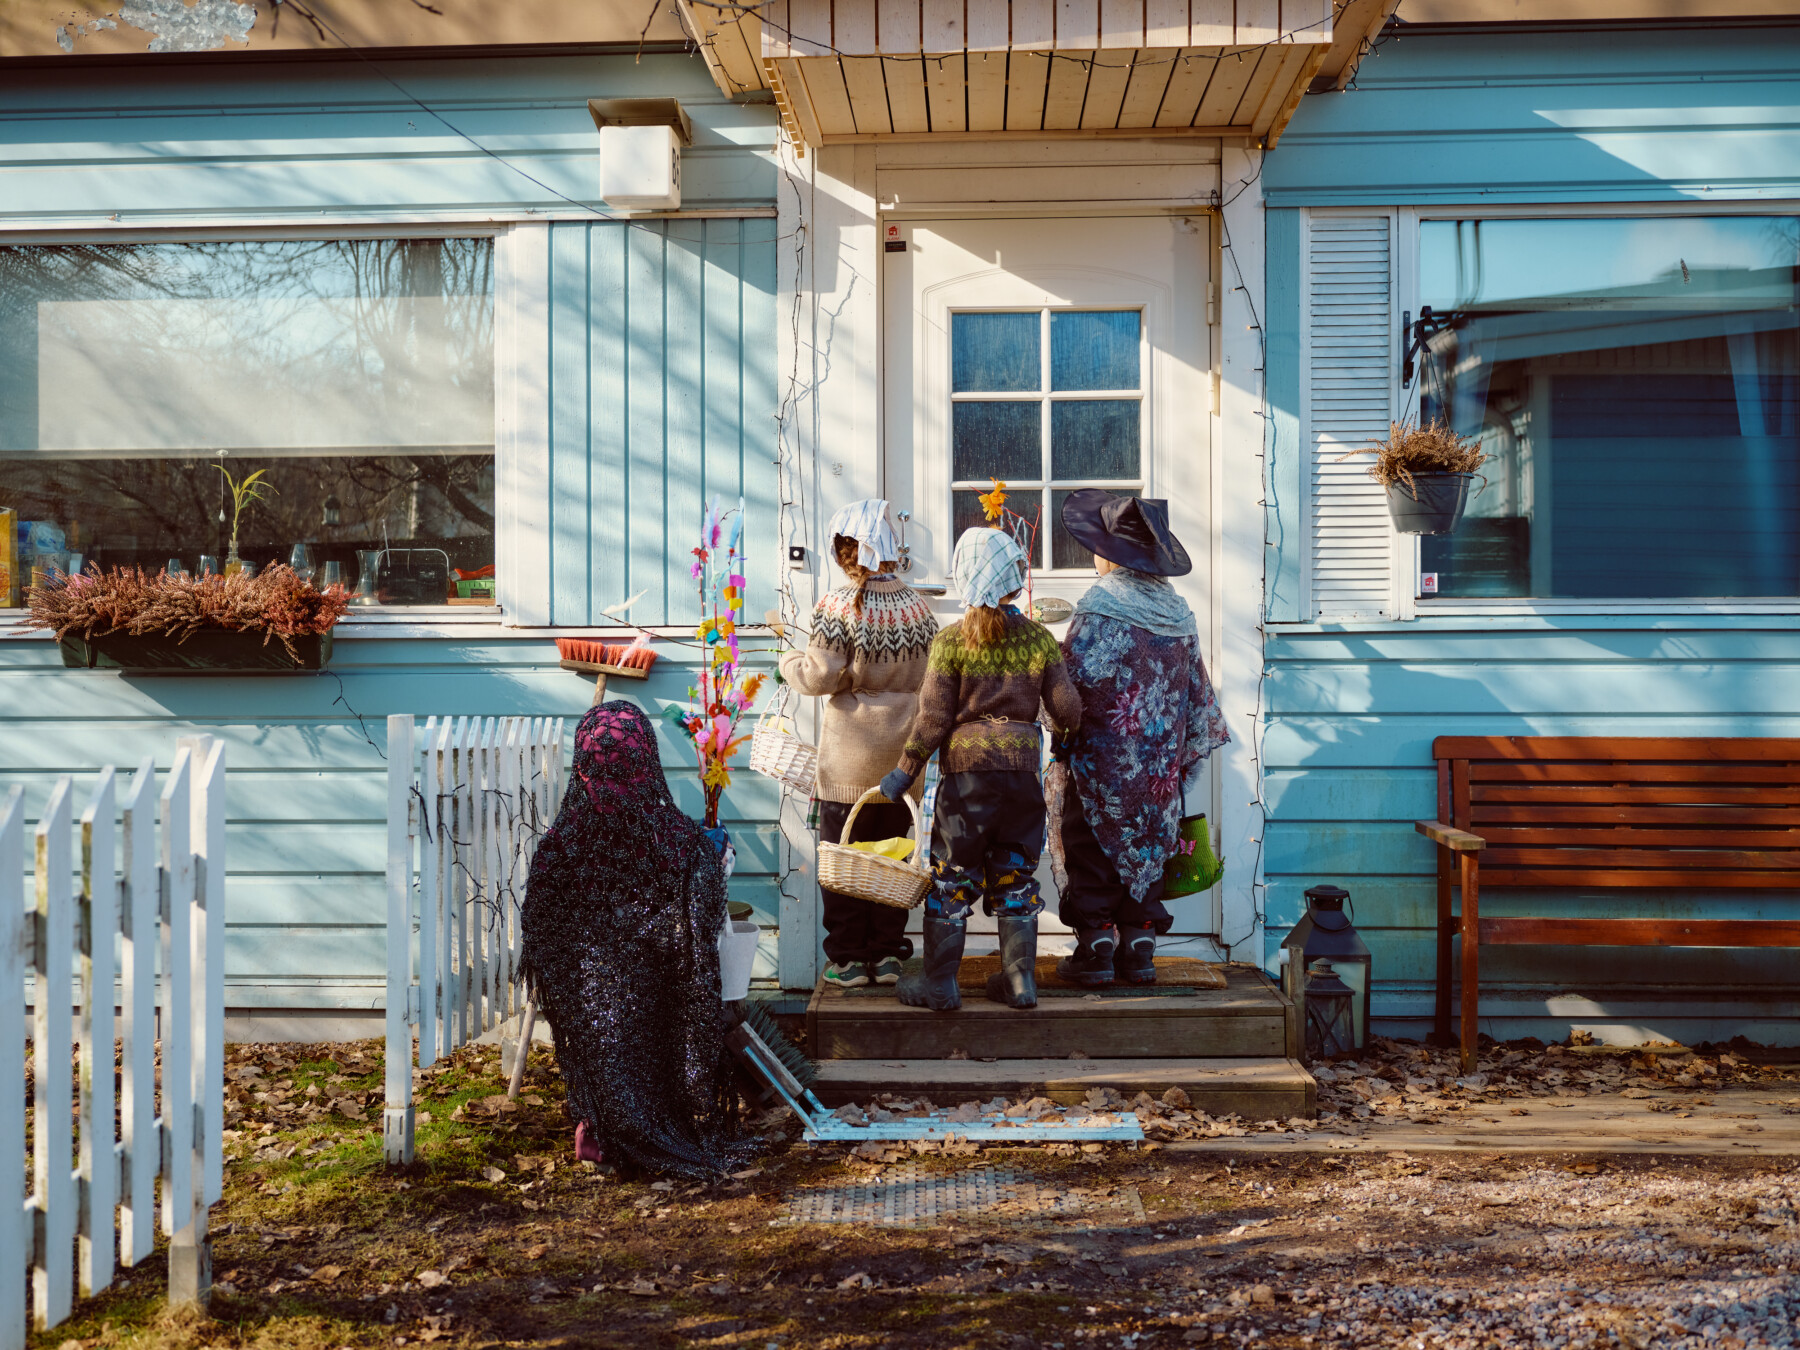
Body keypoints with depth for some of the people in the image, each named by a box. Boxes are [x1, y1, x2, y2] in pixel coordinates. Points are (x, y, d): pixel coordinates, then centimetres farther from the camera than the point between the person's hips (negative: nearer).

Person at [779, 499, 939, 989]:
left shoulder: (838, 607, -14)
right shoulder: (917, 605, 1)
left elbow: (822, 676, -14)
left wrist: (789, 663, 5)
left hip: (850, 758, -4)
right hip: (902, 754, 4)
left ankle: (847, 959, 9)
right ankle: (887, 954, 17)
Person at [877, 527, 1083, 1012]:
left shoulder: (950, 642, -7)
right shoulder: (1040, 639, -1)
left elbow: (933, 718, -8)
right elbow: (1068, 710, 0)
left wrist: (905, 771, 0)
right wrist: (1063, 723, 23)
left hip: (968, 767, -2)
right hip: (1023, 766, 3)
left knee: (951, 878, 5)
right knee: (1015, 875, 13)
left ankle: (939, 983, 8)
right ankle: (1020, 979, 15)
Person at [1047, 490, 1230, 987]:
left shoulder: (1100, 605, -14)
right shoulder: (1178, 611, 5)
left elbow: (1078, 679, -19)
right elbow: (1196, 688, 11)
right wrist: (1188, 749, 19)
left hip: (1101, 758, -5)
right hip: (1159, 767, 5)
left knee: (1093, 852, 4)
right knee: (1146, 846, 13)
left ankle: (1096, 947, 4)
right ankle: (1139, 948, 14)